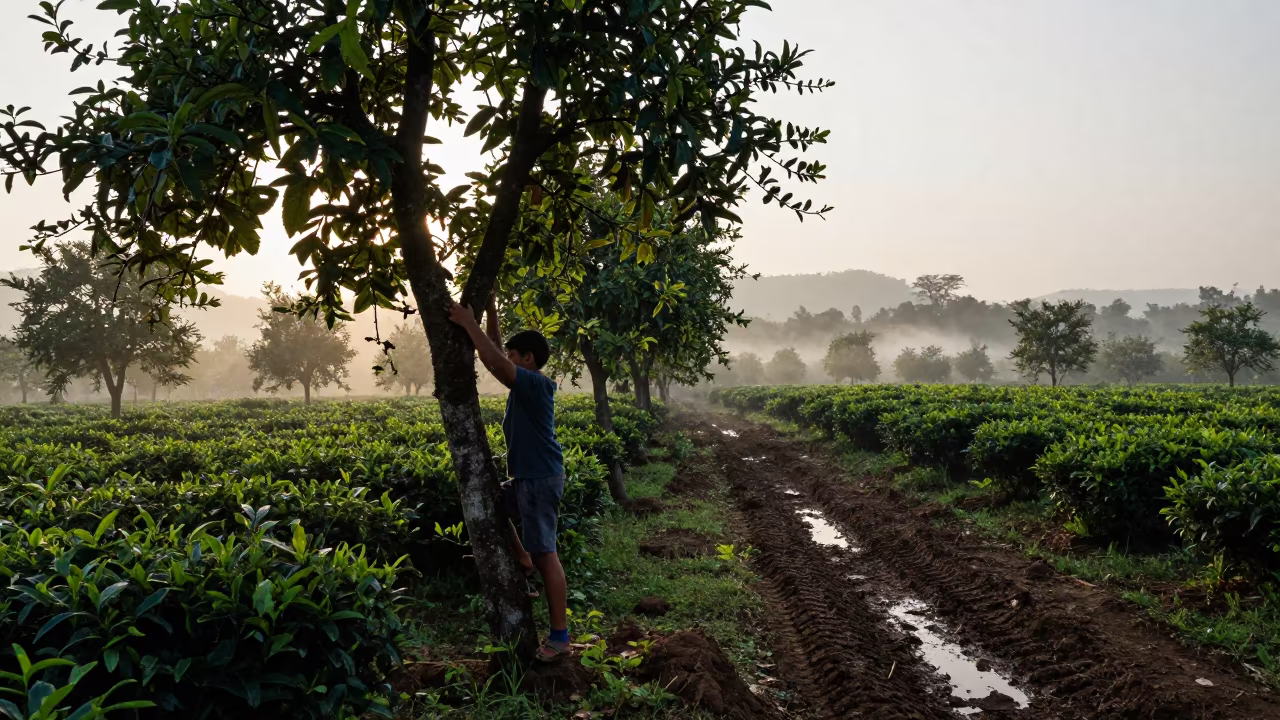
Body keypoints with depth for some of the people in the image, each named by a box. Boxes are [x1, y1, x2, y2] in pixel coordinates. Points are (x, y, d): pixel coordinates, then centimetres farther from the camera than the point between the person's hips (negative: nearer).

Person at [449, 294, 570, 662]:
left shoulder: (536, 384, -17)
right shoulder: (524, 384, 11)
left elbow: (494, 361, -29)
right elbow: (496, 353, 17)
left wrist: (468, 322, -23)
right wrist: (490, 309, 9)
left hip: (541, 480, -10)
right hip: (526, 479, 10)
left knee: (546, 554, -6)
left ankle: (559, 636, 0)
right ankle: (522, 560, 27)